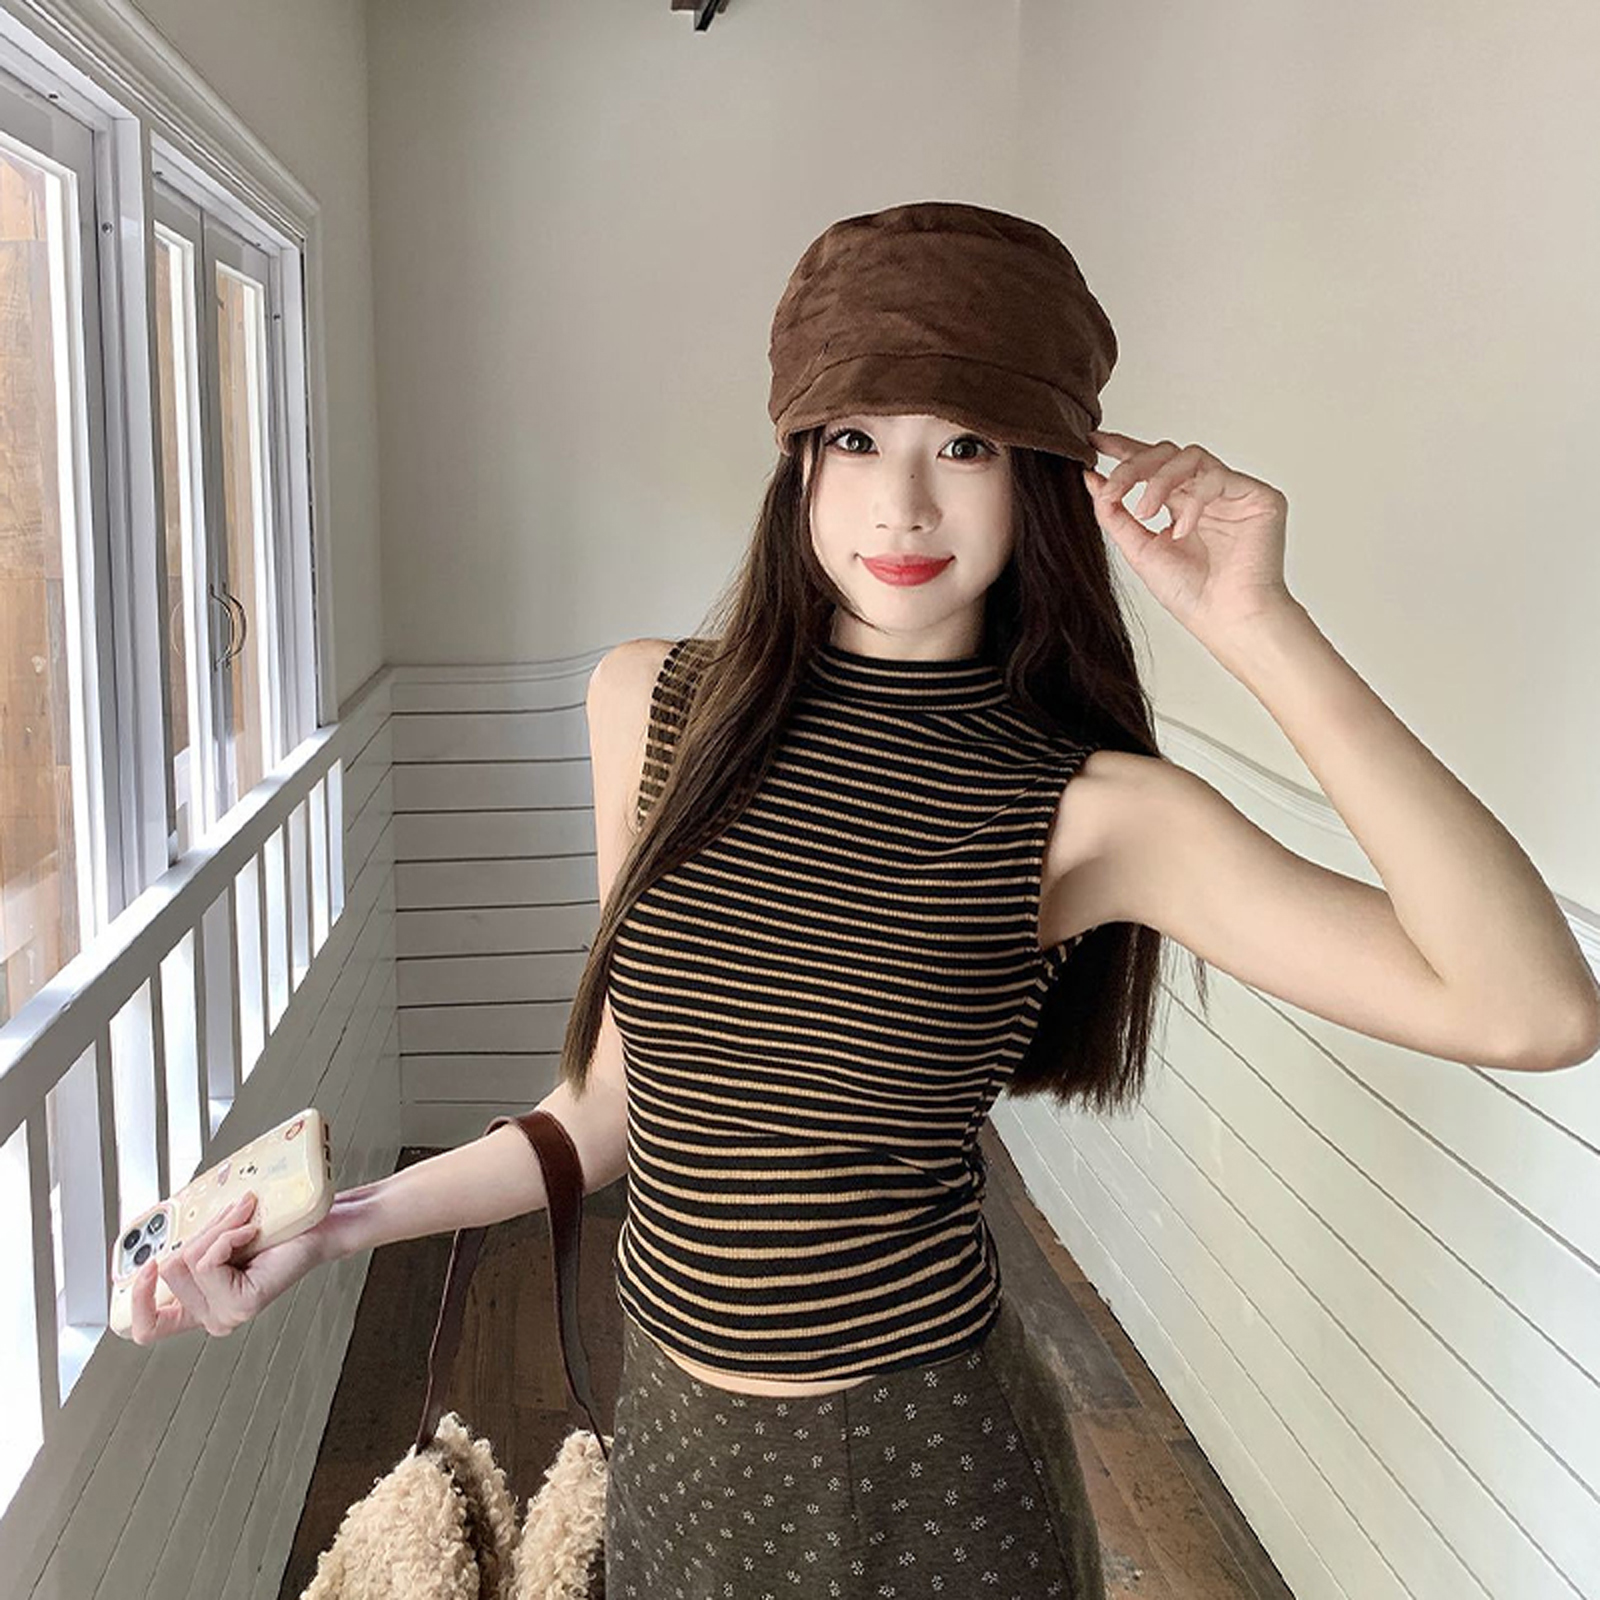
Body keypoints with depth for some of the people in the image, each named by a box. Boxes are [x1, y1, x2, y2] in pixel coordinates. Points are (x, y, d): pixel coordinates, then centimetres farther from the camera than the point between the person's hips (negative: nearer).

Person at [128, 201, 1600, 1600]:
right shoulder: (651, 705, -6)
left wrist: (1257, 630, -28)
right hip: (673, 1441, 4)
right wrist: (340, 1223, -1)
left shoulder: (1091, 804, -16)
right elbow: (627, 1100, 3)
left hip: (921, 1473, -3)